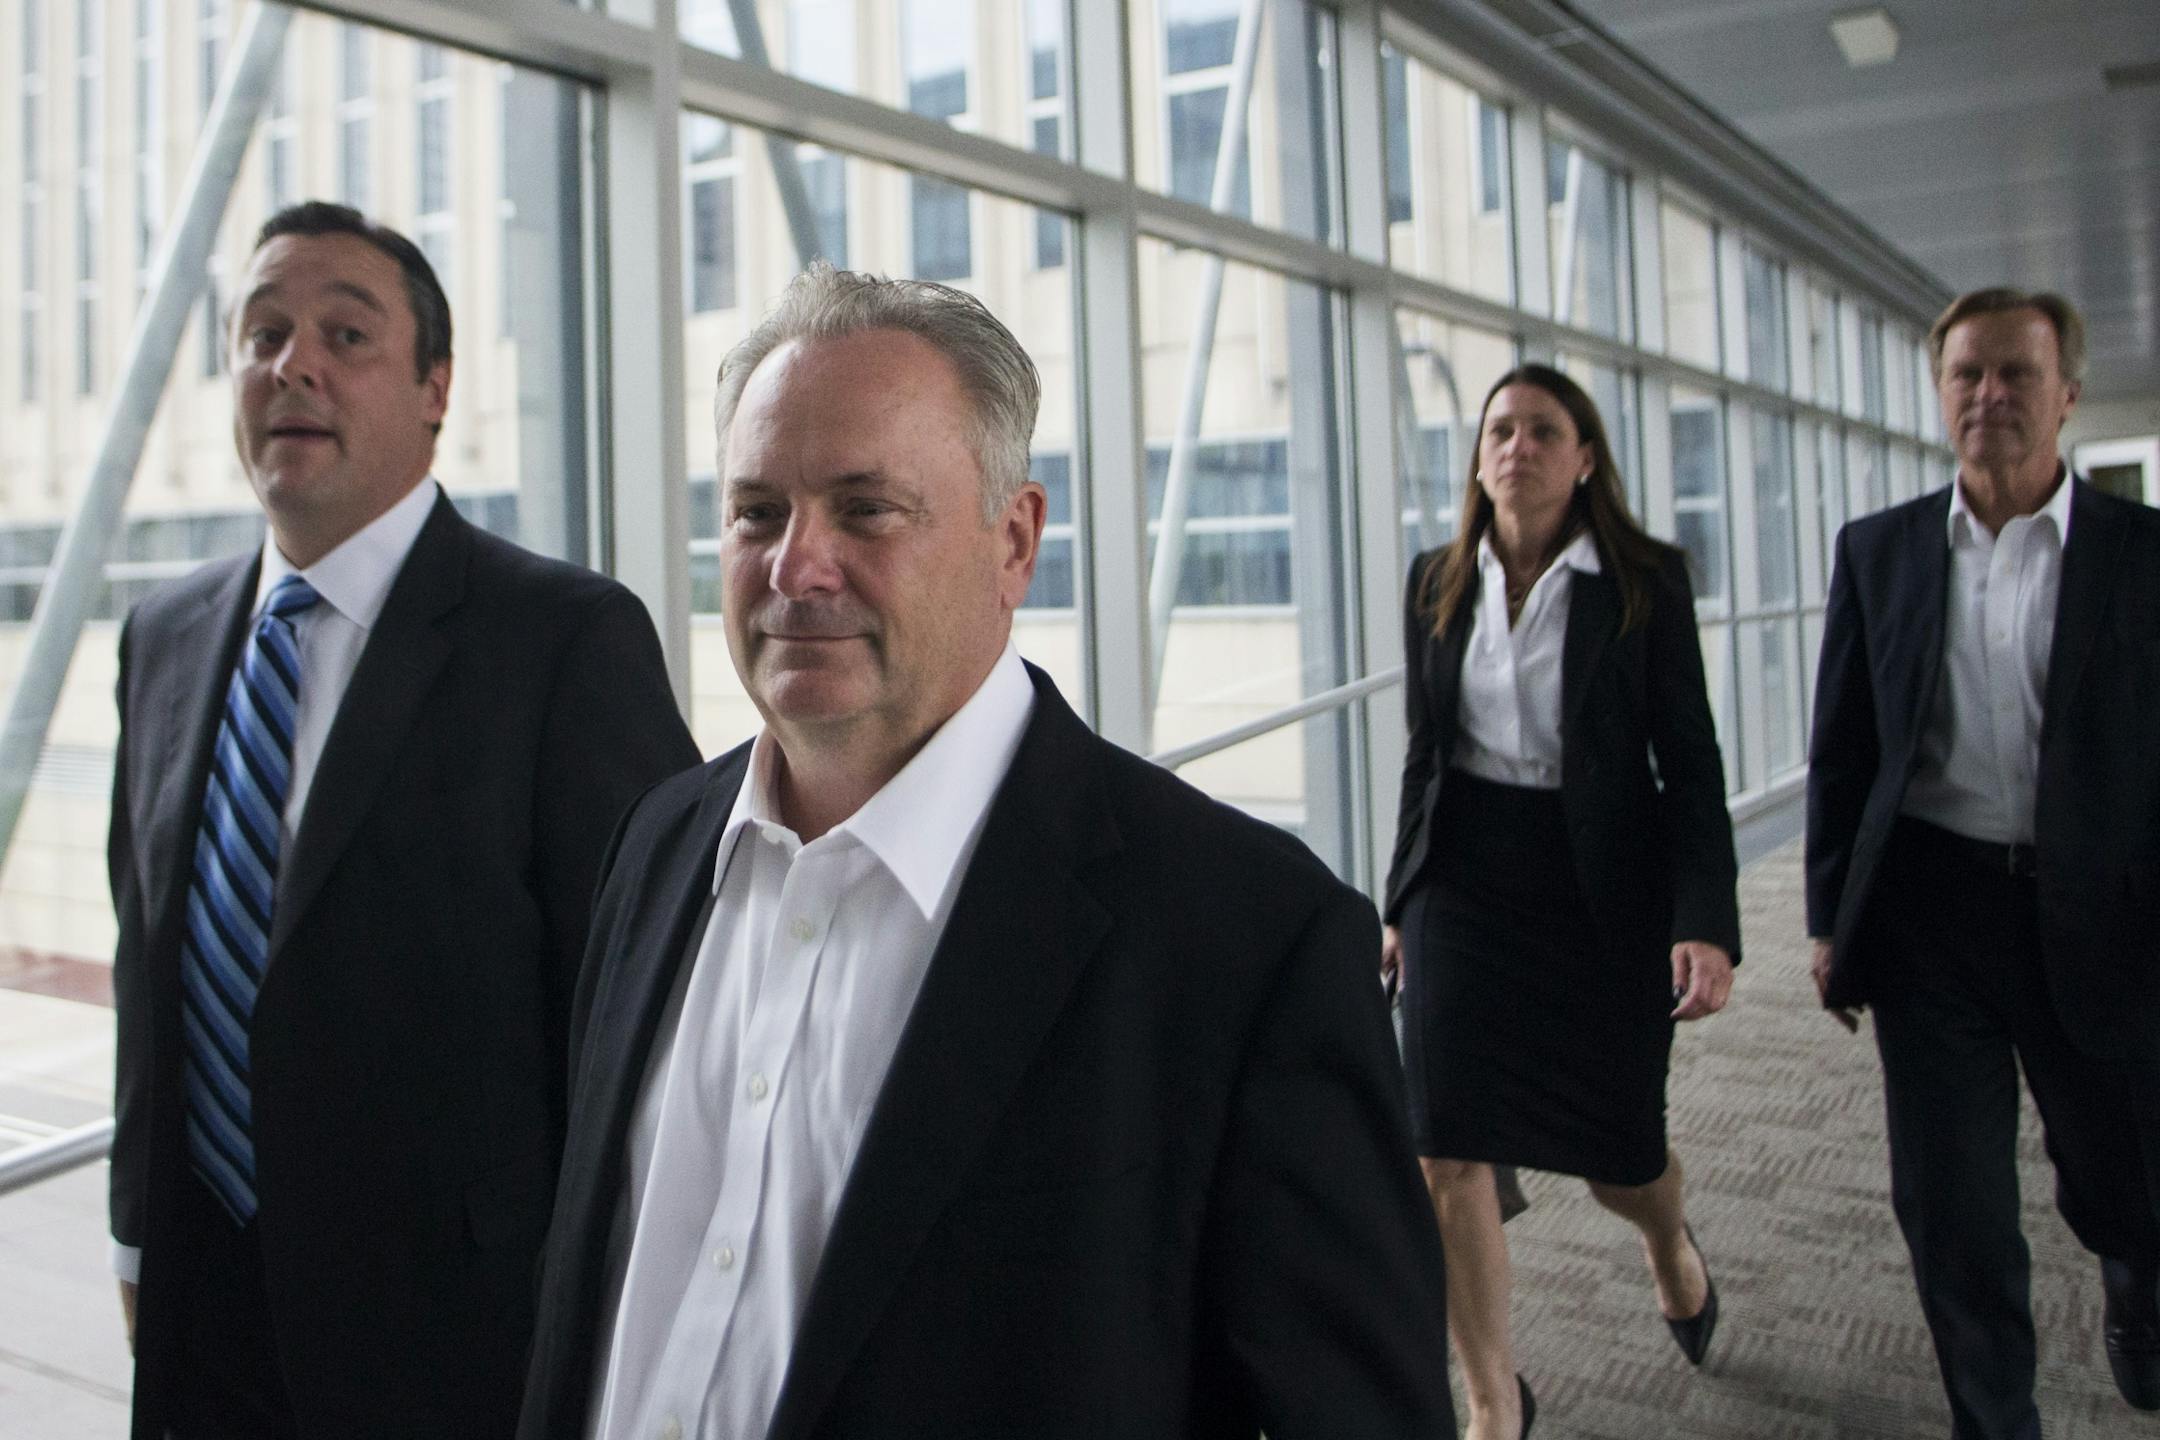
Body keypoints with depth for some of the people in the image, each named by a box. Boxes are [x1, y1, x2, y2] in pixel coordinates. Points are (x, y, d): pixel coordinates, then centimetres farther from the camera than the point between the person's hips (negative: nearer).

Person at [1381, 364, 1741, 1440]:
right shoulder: (1436, 583, 5)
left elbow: (1689, 760, -7)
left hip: (1601, 888, -2)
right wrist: (1402, 904, 13)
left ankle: (1672, 1248, 50)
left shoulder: (1645, 582, -5)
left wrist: (1707, 924, -16)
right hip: (1464, 884, 2)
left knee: (1615, 1154, 10)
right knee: (1448, 1158, -5)